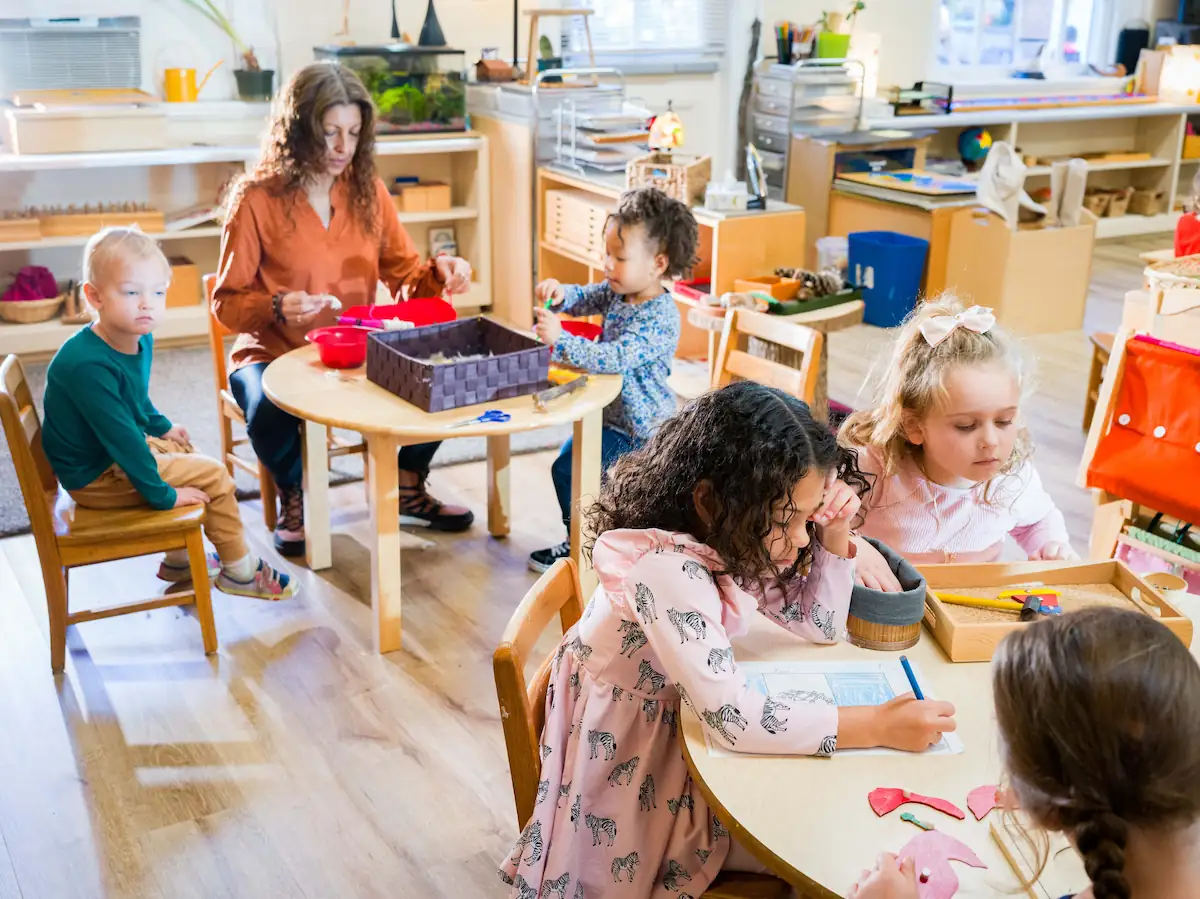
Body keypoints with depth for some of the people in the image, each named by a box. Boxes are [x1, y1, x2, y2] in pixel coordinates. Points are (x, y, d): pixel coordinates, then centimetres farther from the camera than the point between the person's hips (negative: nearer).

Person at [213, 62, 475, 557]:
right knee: (270, 411, -38)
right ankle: (293, 498, -1)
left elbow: (403, 273, 6)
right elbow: (227, 302, -5)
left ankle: (408, 490, 6)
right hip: (274, 354, -4)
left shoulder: (368, 191, 5)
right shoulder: (256, 199, -8)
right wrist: (277, 307, -25)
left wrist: (438, 271, -16)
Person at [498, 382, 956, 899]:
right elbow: (734, 719, -38)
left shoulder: (737, 537, -9)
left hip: (692, 726, 7)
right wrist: (879, 726, -33)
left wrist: (834, 531, -15)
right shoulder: (665, 569, -34)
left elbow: (821, 625, 1)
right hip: (631, 766, -7)